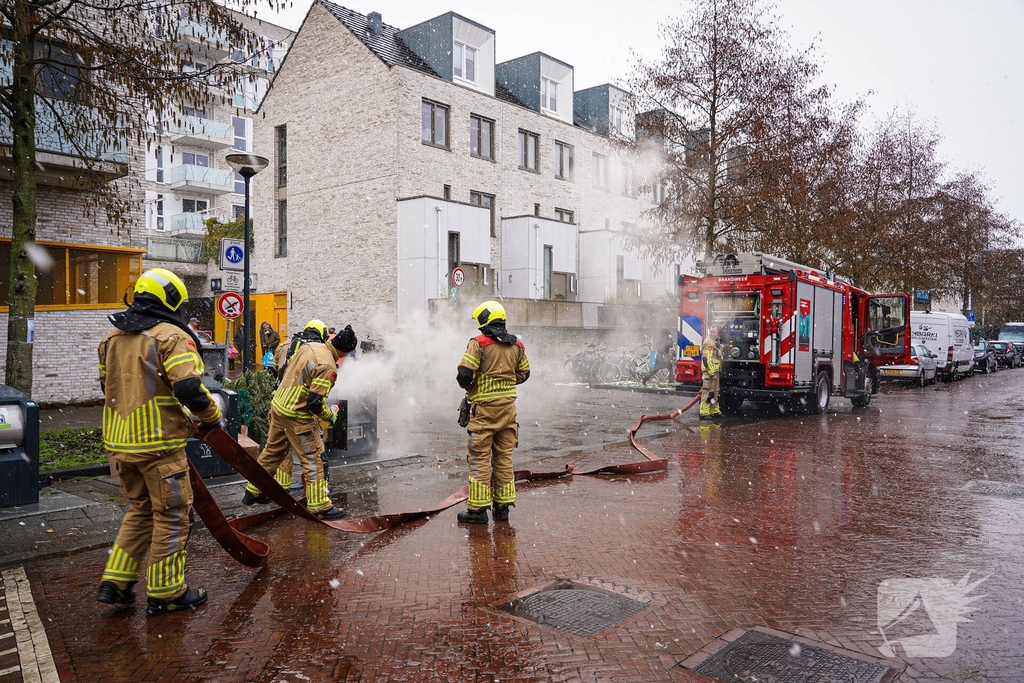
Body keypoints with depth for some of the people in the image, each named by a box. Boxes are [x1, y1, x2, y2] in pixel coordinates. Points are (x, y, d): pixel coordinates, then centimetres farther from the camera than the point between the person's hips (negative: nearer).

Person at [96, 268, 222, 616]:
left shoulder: (112, 338, 12)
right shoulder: (171, 336, -13)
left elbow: (109, 386, 18)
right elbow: (189, 388, -22)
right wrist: (212, 416, -6)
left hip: (120, 442, 8)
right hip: (159, 444, -7)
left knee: (140, 509, 22)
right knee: (171, 515, 5)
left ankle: (115, 582, 22)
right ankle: (166, 593, 14)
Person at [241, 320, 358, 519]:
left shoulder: (306, 346, 2)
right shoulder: (328, 366, -22)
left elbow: (285, 372, 15)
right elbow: (315, 402, -23)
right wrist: (330, 415, -6)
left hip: (278, 405, 9)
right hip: (297, 416, -9)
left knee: (273, 451, 24)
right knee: (315, 459, 2)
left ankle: (253, 492, 38)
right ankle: (320, 506, 7)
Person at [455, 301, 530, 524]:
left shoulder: (479, 343, -11)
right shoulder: (517, 345, 8)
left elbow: (464, 373, -16)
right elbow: (523, 374, 17)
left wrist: (467, 385, 4)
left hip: (484, 407, -6)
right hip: (508, 405, 6)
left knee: (479, 457, 1)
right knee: (504, 456, 12)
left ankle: (478, 508, 3)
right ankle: (502, 506, 18)